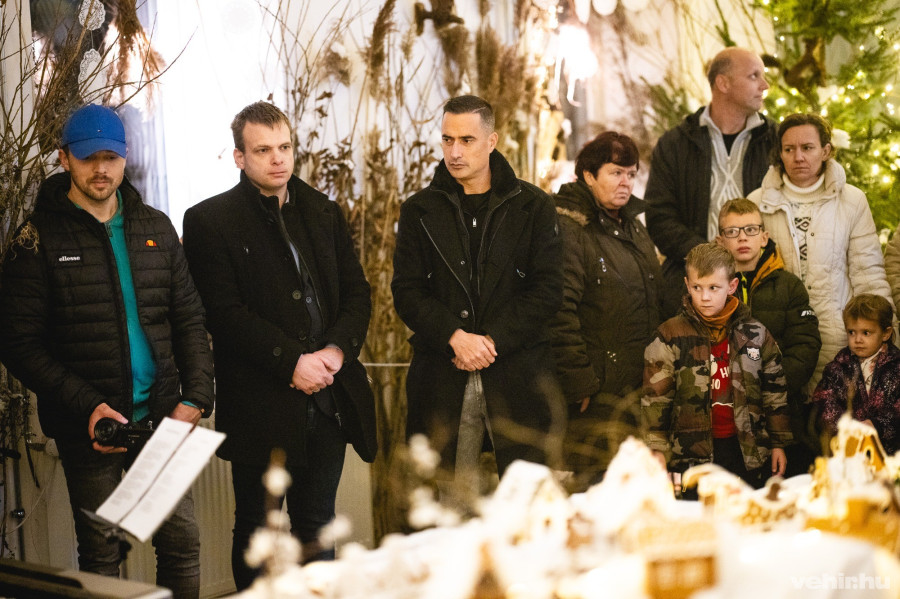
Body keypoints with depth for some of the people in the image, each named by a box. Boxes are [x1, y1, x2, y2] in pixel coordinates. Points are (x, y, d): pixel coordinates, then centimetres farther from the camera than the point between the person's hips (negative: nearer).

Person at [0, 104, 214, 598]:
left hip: (161, 417, 3)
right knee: (100, 552, 5)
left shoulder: (155, 228, 10)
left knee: (182, 540, 5)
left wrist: (195, 397, -2)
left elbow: (189, 319, 12)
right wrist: (87, 406, -17)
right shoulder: (40, 239, -2)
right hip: (88, 428, -3)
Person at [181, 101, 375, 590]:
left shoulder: (324, 213, 12)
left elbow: (357, 292, 9)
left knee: (316, 528, 14)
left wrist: (336, 350, -9)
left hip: (330, 398, 4)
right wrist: (292, 361, -17)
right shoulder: (210, 220, -4)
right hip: (261, 407, -4)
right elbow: (225, 312, -12)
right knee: (255, 533, 7)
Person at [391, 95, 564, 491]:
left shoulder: (532, 206, 6)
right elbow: (406, 292, 3)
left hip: (517, 377, -1)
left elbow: (547, 290, 0)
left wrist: (493, 340, -10)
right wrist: (455, 336, -13)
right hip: (441, 379, 1)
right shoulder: (419, 211, 9)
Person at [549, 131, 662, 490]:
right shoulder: (567, 229, -11)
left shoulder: (634, 227, 18)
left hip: (639, 390, 8)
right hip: (597, 392, -8)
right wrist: (578, 380, -19)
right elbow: (559, 311, -18)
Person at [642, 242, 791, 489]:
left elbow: (774, 391, 12)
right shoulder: (670, 336, -2)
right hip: (691, 454, -2)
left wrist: (779, 443, 11)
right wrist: (658, 449, -5)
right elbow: (655, 398, -2)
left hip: (748, 451, 2)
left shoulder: (756, 334, 5)